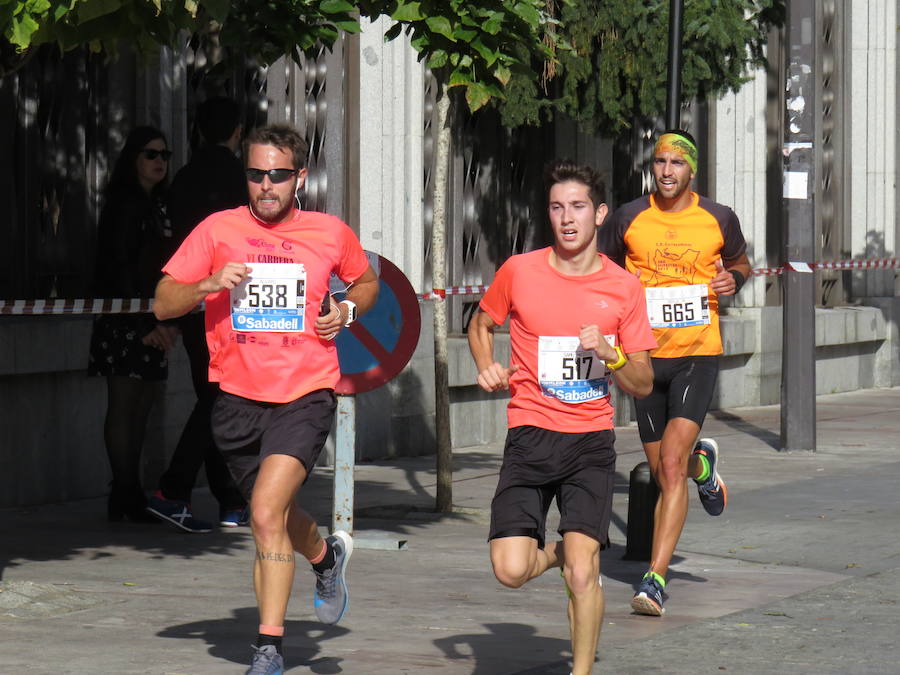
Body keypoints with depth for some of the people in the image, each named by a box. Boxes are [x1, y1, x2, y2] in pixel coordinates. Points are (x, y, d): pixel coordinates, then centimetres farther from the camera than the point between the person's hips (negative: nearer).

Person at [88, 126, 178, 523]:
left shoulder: (158, 207, 18)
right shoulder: (124, 206, -8)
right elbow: (119, 268, -13)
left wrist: (169, 322, 12)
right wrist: (144, 325, -16)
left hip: (152, 321, 8)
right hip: (124, 319, -8)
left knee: (141, 409, 7)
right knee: (123, 407, -7)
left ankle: (131, 496, 10)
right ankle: (124, 497, -8)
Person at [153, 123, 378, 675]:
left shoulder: (331, 234, 3)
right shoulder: (218, 230, 1)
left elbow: (367, 281, 23)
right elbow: (163, 304, 0)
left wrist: (347, 311, 1)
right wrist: (208, 285, -19)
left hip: (306, 396, -3)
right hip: (238, 397, 3)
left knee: (267, 511, -21)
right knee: (274, 517, 18)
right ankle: (326, 555, 53)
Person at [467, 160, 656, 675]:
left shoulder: (624, 288, 1)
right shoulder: (519, 272, 0)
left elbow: (643, 385, 6)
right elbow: (482, 325, 20)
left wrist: (610, 355, -14)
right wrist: (487, 367, 0)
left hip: (592, 442, 0)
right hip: (531, 436, 0)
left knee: (582, 571, -14)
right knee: (510, 570, -12)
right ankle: (561, 553, 23)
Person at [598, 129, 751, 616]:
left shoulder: (718, 220, 1)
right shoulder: (628, 219, 1)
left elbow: (741, 263, 19)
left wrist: (733, 280, -4)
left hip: (697, 355, -2)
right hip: (646, 355, 3)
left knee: (670, 463, -17)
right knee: (662, 472, 12)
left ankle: (655, 579, -17)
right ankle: (702, 463, 51)